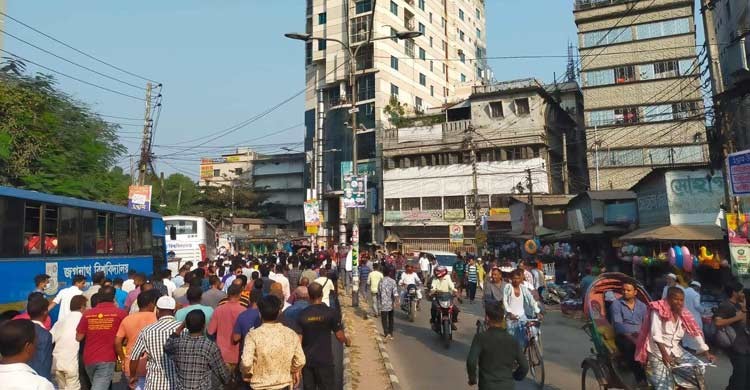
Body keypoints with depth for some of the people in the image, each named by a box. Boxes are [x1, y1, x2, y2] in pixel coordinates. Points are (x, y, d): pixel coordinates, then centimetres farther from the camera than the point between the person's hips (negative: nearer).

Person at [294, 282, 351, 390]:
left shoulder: (302, 315, -4)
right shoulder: (331, 313, -11)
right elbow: (339, 336, -9)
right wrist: (347, 341, 13)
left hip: (307, 360, 3)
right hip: (324, 360, -2)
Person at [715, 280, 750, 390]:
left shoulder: (737, 305, 12)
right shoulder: (725, 305, -16)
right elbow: (718, 322, -28)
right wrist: (736, 318, -23)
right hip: (736, 346, -10)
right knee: (740, 374, -7)